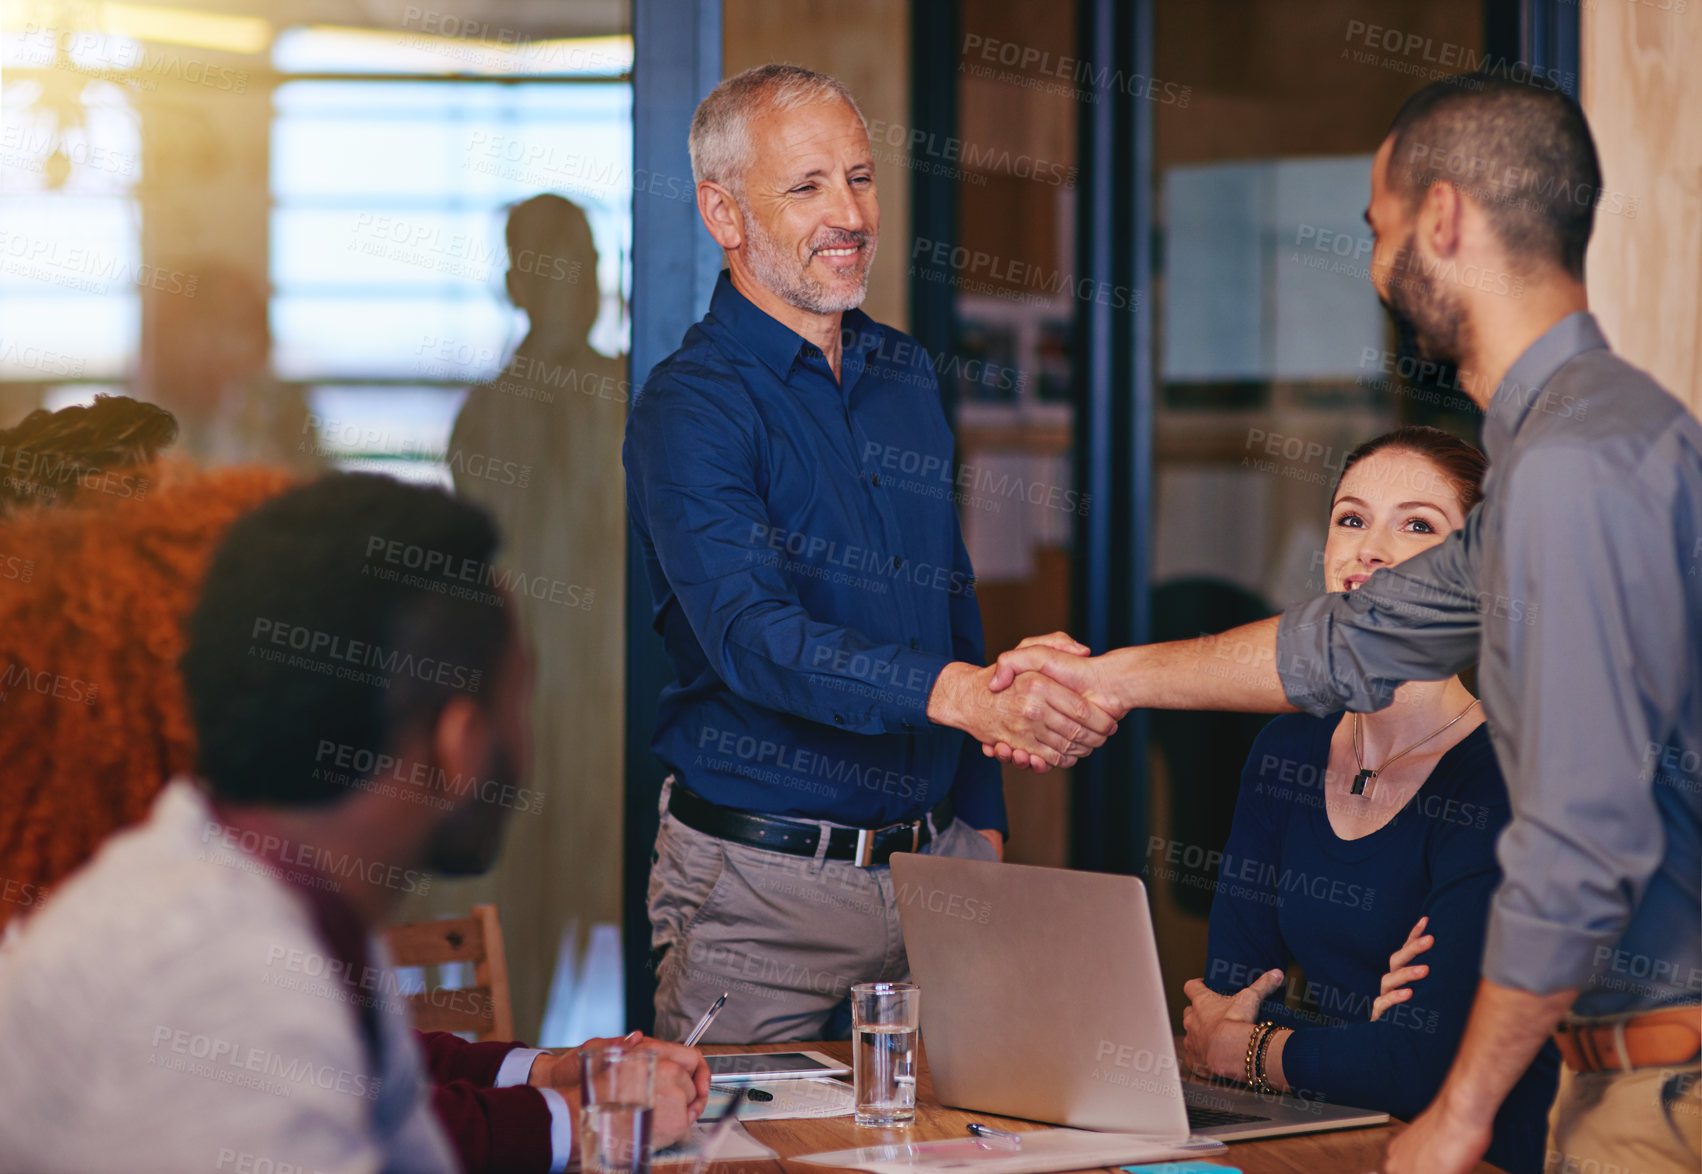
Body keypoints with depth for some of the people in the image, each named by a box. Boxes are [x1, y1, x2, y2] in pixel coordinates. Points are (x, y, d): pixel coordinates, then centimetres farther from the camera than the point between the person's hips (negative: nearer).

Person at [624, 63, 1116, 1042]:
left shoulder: (908, 376, 11)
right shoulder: (691, 408, -12)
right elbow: (755, 638, -27)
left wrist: (982, 824, 14)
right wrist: (965, 695, -40)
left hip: (933, 861, 6)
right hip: (763, 885, -6)